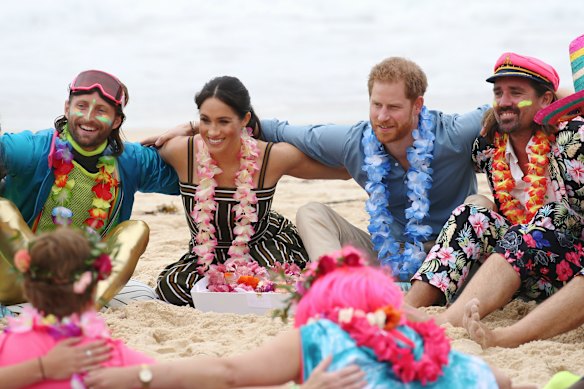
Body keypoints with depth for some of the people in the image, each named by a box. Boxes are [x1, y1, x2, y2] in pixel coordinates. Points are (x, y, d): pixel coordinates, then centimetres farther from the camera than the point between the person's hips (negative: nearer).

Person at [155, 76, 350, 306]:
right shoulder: (180, 152, -20)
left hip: (264, 246, -2)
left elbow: (345, 169, -8)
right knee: (170, 287, -26)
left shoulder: (274, 157, -21)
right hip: (207, 256, 2)